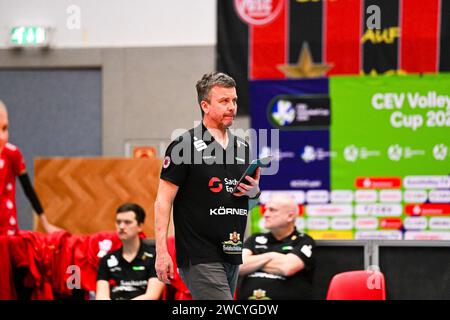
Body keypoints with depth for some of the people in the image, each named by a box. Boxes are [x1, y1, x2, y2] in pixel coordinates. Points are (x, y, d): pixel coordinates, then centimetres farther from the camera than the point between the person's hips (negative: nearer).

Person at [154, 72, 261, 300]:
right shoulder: (185, 146, -7)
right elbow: (163, 201, -9)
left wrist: (255, 191, 1)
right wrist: (161, 252, -16)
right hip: (200, 257, -7)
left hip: (232, 254, 7)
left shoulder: (242, 147, 14)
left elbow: (252, 190, 27)